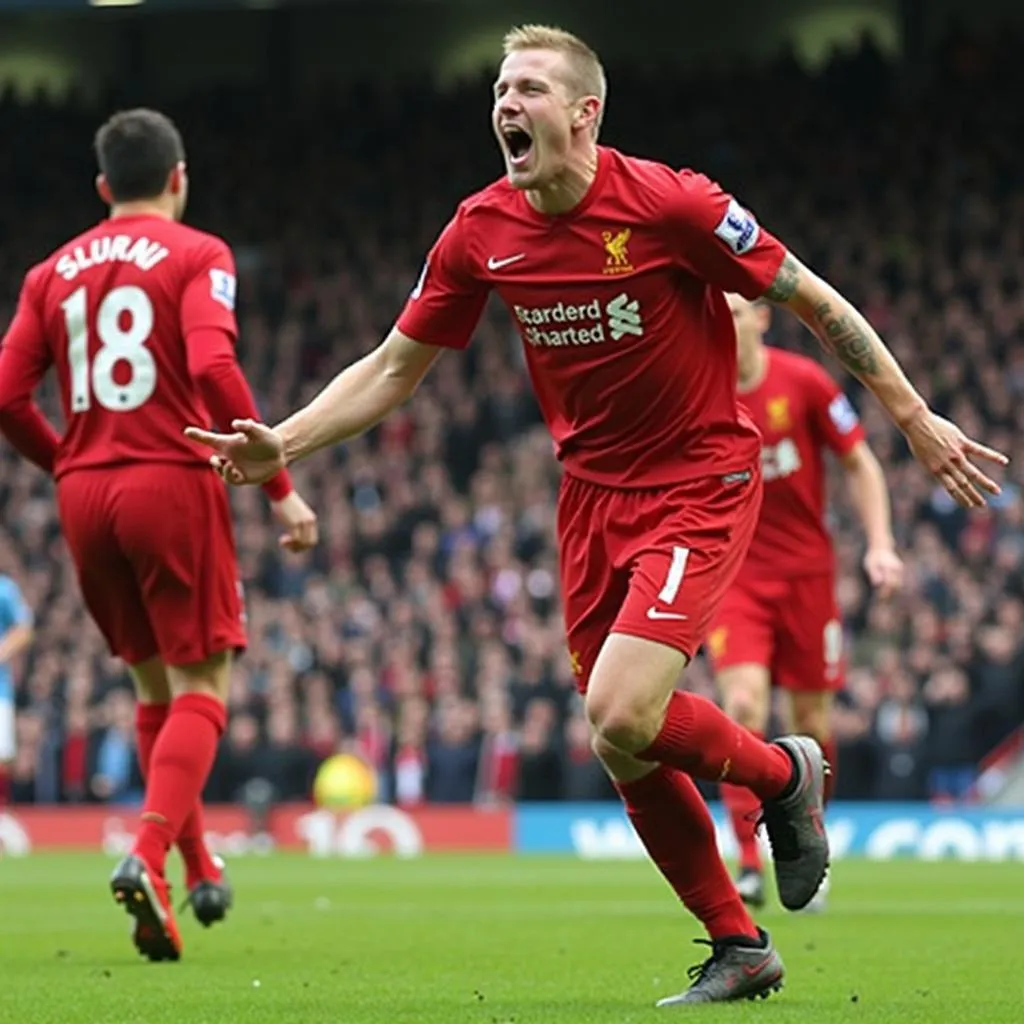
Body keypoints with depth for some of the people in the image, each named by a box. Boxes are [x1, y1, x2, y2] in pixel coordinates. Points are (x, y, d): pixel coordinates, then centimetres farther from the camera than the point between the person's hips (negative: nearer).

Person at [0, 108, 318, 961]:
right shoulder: (196, 254, -3)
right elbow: (213, 370, -18)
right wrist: (280, 486, -15)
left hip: (84, 496, 5)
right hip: (173, 482, -5)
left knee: (155, 684, 19)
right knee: (199, 687, -1)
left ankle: (198, 867, 23)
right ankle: (148, 855, -22)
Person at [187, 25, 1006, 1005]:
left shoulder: (668, 203, -18)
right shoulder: (481, 233, -4)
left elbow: (815, 302, -8)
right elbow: (394, 367, 6)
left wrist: (915, 420, -6)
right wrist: (281, 443, -6)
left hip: (700, 483, -5)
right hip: (591, 493, 6)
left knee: (622, 719, -21)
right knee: (625, 749, 4)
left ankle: (781, 773, 10)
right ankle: (738, 948, 20)